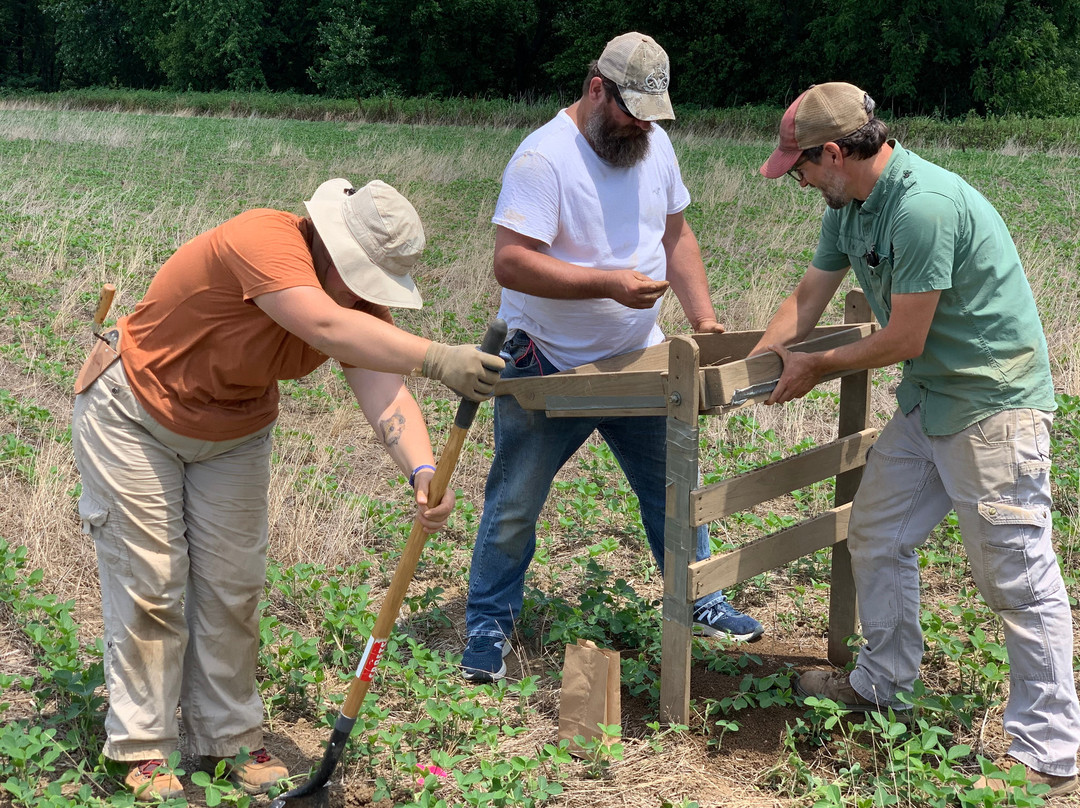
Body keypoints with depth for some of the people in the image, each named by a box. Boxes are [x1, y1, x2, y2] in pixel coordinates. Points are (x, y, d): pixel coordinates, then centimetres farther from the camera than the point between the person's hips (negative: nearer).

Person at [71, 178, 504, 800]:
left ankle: (232, 740, 19)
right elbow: (327, 329, -51)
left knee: (233, 588, 6)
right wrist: (438, 359, -58)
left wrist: (422, 471, -47)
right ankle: (143, 749, 11)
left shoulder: (359, 296, -15)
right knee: (150, 584, -2)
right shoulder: (264, 240, -34)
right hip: (134, 416, -6)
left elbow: (384, 391, -29)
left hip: (236, 433, 6)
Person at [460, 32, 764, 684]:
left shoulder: (653, 143, 2)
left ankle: (700, 604, 32)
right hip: (547, 368, -6)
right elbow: (510, 262, -28)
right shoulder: (543, 158, -21)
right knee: (514, 506, 6)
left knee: (674, 485, 13)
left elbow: (676, 232, 13)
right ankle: (489, 625, 23)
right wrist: (608, 282, -34)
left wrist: (702, 314, 1)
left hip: (638, 359, 6)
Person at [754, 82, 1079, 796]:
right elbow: (809, 296, 18)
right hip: (927, 401, 10)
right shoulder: (849, 205, 5)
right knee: (877, 537, 17)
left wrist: (818, 367, -5)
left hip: (994, 402, -10)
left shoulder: (923, 204, -26)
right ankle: (884, 683, 35)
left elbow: (904, 339, -20)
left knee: (1018, 577, -4)